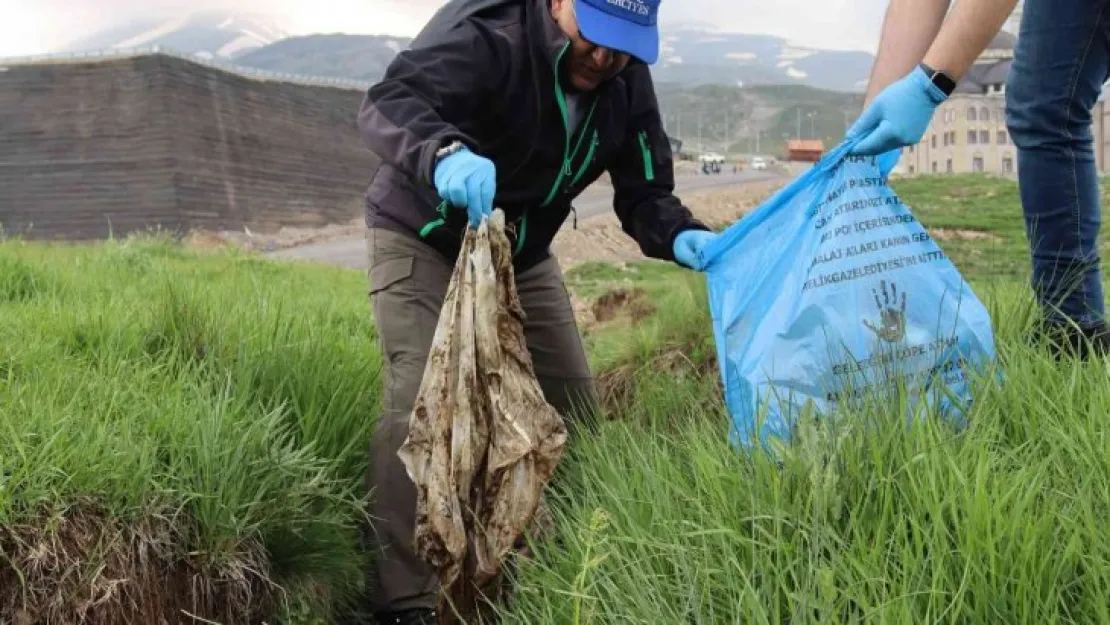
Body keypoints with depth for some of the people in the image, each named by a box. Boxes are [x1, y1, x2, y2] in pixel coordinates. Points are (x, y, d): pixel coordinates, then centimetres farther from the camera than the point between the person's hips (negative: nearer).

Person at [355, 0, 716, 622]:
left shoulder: (627, 83, -9)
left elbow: (645, 192, -7)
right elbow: (388, 103, -45)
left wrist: (682, 237, -30)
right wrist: (444, 154, -67)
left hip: (522, 255, 6)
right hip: (423, 242, -6)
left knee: (575, 407, 5)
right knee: (419, 402, -20)